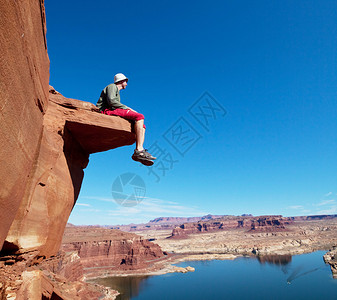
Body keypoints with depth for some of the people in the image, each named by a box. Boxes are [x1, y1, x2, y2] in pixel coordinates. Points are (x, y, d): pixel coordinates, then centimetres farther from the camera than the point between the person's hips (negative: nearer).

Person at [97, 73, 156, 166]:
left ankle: (139, 152, -25)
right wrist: (127, 108, -11)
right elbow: (111, 101, -10)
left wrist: (129, 110, 9)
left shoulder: (116, 92, 38)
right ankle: (139, 151, -37)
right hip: (106, 111, -9)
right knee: (139, 117, -24)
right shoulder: (112, 86, 11)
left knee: (142, 126, -2)